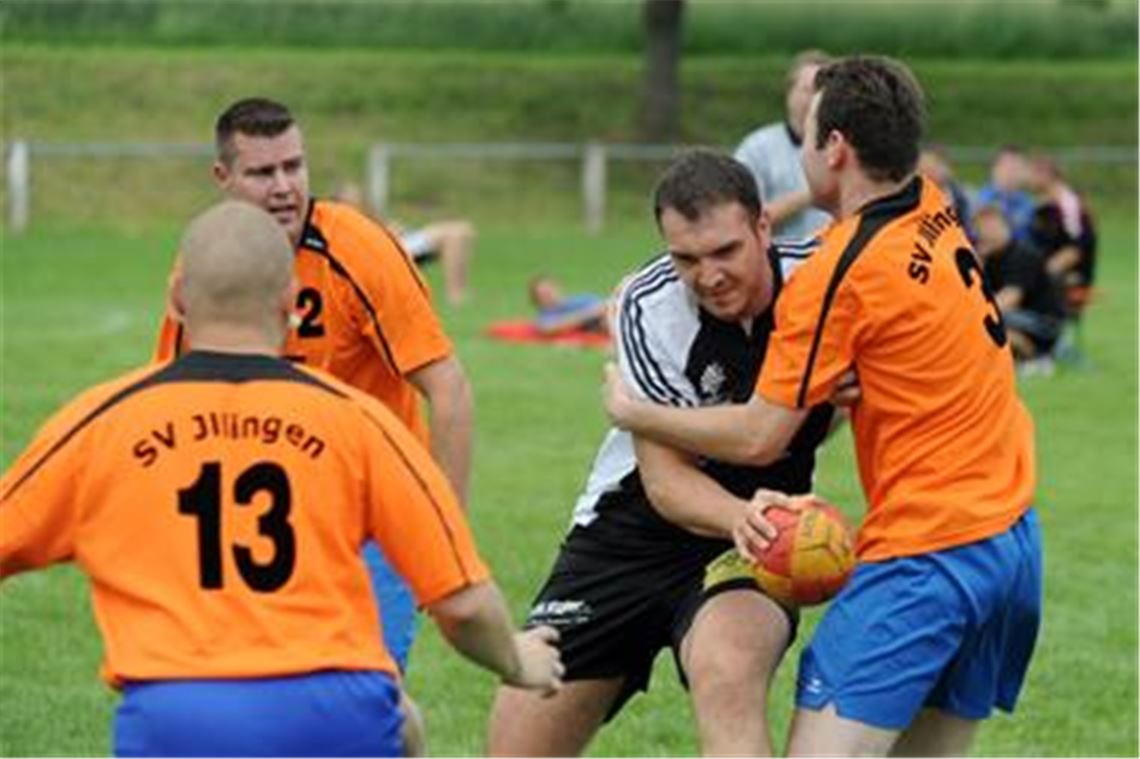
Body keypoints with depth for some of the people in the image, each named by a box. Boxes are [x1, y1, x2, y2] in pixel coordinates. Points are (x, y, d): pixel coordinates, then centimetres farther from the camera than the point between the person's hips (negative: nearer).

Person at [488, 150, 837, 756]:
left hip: (750, 548, -1)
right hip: (630, 534, 1)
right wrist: (744, 518, -41)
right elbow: (665, 479, -20)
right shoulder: (648, 307, -18)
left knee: (728, 678, -35)